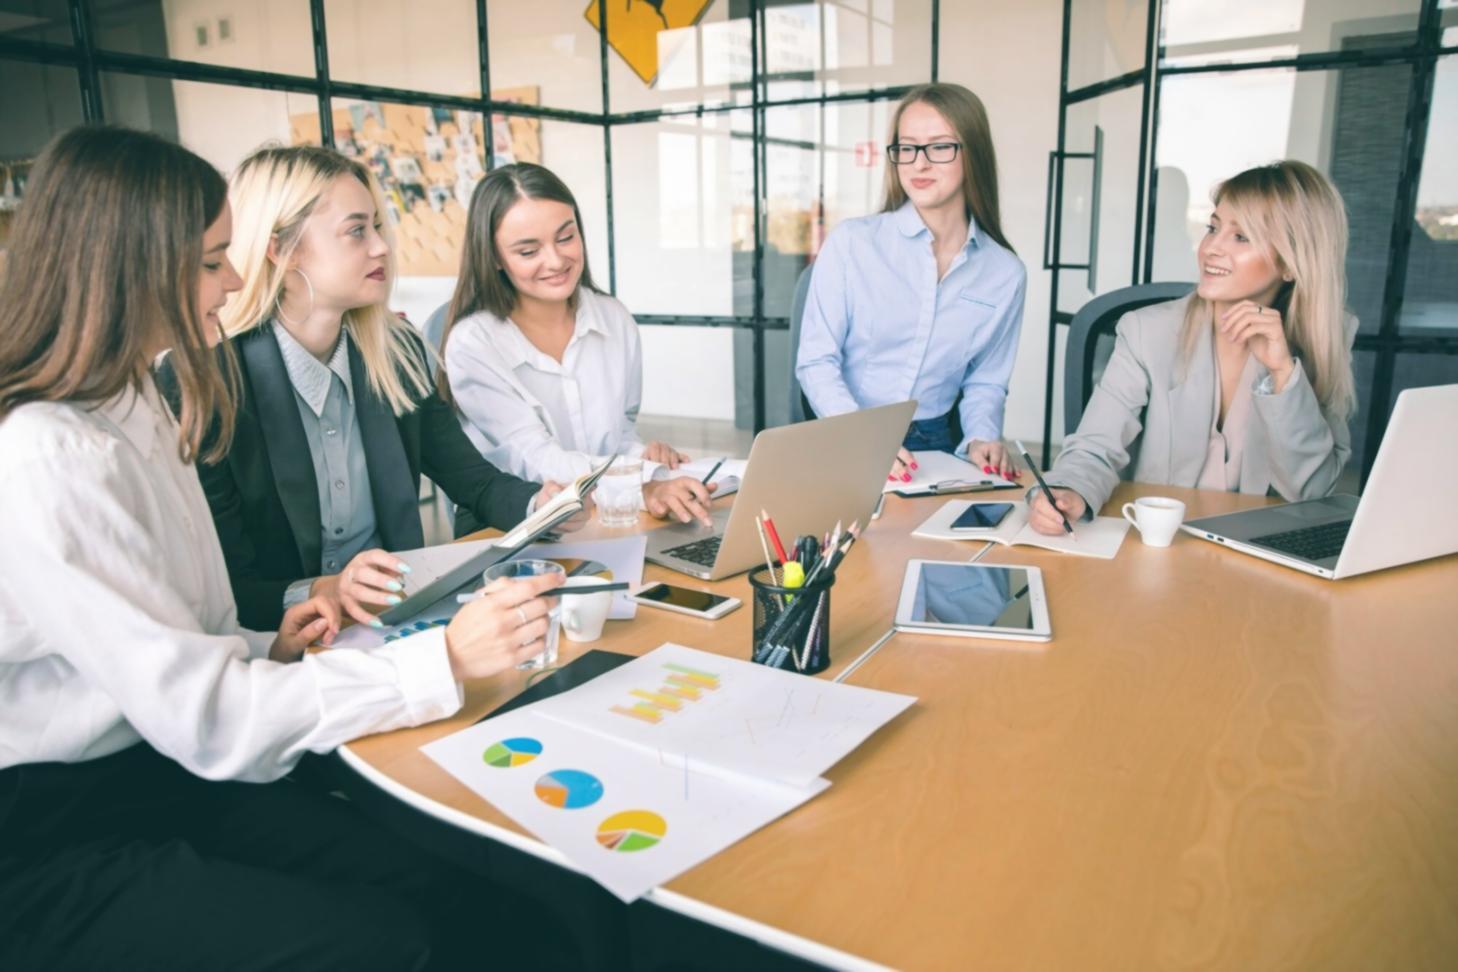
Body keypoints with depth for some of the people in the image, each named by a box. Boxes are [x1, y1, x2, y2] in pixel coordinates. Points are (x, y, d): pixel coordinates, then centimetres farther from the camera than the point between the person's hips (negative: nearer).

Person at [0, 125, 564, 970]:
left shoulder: (134, 408, 7)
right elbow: (201, 716, -25)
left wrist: (269, 650, -7)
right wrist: (444, 659, -26)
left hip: (157, 768, 7)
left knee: (438, 890, -11)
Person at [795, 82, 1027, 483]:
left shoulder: (1005, 274, 3)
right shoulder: (850, 242, -5)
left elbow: (985, 382, 12)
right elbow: (816, 361, -7)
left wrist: (982, 438, -9)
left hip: (935, 448, 3)